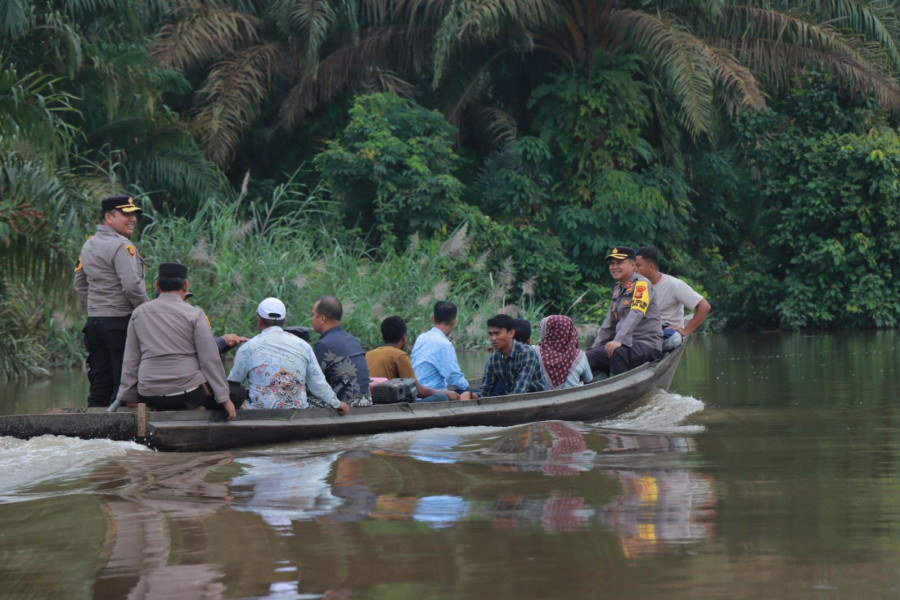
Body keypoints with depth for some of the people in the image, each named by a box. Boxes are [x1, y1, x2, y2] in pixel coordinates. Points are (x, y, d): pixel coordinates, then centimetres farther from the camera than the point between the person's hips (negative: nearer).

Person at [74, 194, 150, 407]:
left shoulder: (88, 245, 15)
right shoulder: (121, 246, -13)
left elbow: (80, 285, 22)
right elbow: (132, 286, -21)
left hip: (94, 320, 8)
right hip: (121, 322, -8)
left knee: (100, 384, 11)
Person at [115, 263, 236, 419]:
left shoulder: (139, 313, 9)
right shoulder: (194, 315, -3)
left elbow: (131, 360, 10)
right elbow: (210, 359, -5)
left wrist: (128, 397, 15)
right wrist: (224, 398, -2)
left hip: (149, 395, 5)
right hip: (189, 393, -5)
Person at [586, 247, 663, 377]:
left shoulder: (641, 284, -7)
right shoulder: (618, 288, 20)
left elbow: (636, 315, -22)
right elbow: (609, 323, 25)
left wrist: (619, 340, -34)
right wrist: (594, 348, 17)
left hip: (647, 345, -8)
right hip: (627, 344, 8)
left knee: (617, 352, -38)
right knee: (587, 357, -10)